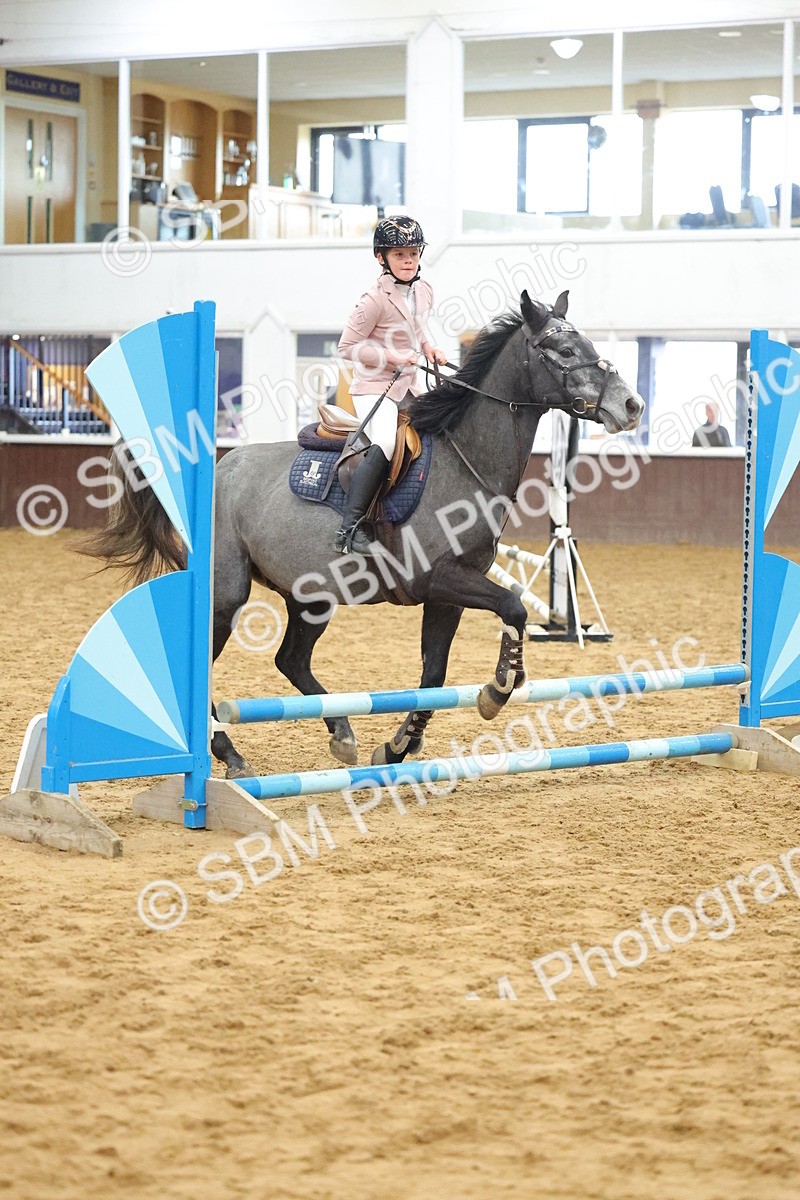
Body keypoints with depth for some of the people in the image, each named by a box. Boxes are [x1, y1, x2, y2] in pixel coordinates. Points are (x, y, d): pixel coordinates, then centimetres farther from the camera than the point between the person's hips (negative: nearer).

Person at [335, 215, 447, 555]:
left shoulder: (424, 291, 8)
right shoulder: (376, 299, -15)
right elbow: (347, 346, -13)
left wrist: (428, 346, 9)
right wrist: (390, 357, -19)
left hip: (407, 388, 9)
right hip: (374, 387, -9)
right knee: (385, 444, -30)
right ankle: (349, 528, -33)